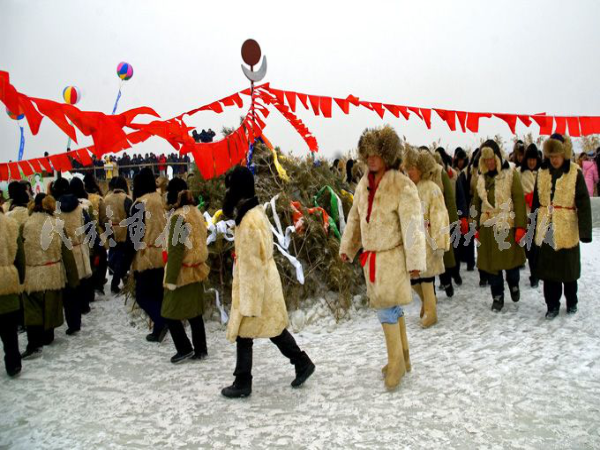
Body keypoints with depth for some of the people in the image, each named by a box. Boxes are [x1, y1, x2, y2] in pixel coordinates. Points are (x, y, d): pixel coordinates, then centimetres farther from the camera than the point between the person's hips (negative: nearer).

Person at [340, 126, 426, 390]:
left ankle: (396, 363, 13)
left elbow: (412, 226, -16)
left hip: (392, 257, -6)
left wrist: (415, 261, -16)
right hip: (371, 257, 7)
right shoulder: (364, 183, 4)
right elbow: (355, 217, 15)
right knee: (392, 310, 17)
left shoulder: (402, 186, -16)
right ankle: (403, 358, 33)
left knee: (387, 311, -5)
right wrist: (347, 247, 19)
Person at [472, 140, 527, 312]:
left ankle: (513, 284, 36)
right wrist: (476, 227, 8)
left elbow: (519, 200, -9)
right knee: (491, 262, 5)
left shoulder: (511, 174, -4)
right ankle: (497, 297, 18)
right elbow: (477, 203, 12)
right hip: (488, 227, 4)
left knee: (511, 259, 6)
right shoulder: (482, 178, 10)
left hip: (507, 225, -3)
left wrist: (520, 226, -14)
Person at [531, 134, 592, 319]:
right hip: (546, 228, 3)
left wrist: (584, 229, -13)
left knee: (568, 267, 12)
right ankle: (552, 305, 18)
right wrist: (534, 226, 8)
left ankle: (571, 302, 32)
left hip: (567, 229, -3)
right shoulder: (542, 172, 4)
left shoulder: (575, 173, -7)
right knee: (549, 268, 6)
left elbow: (583, 202, -9)